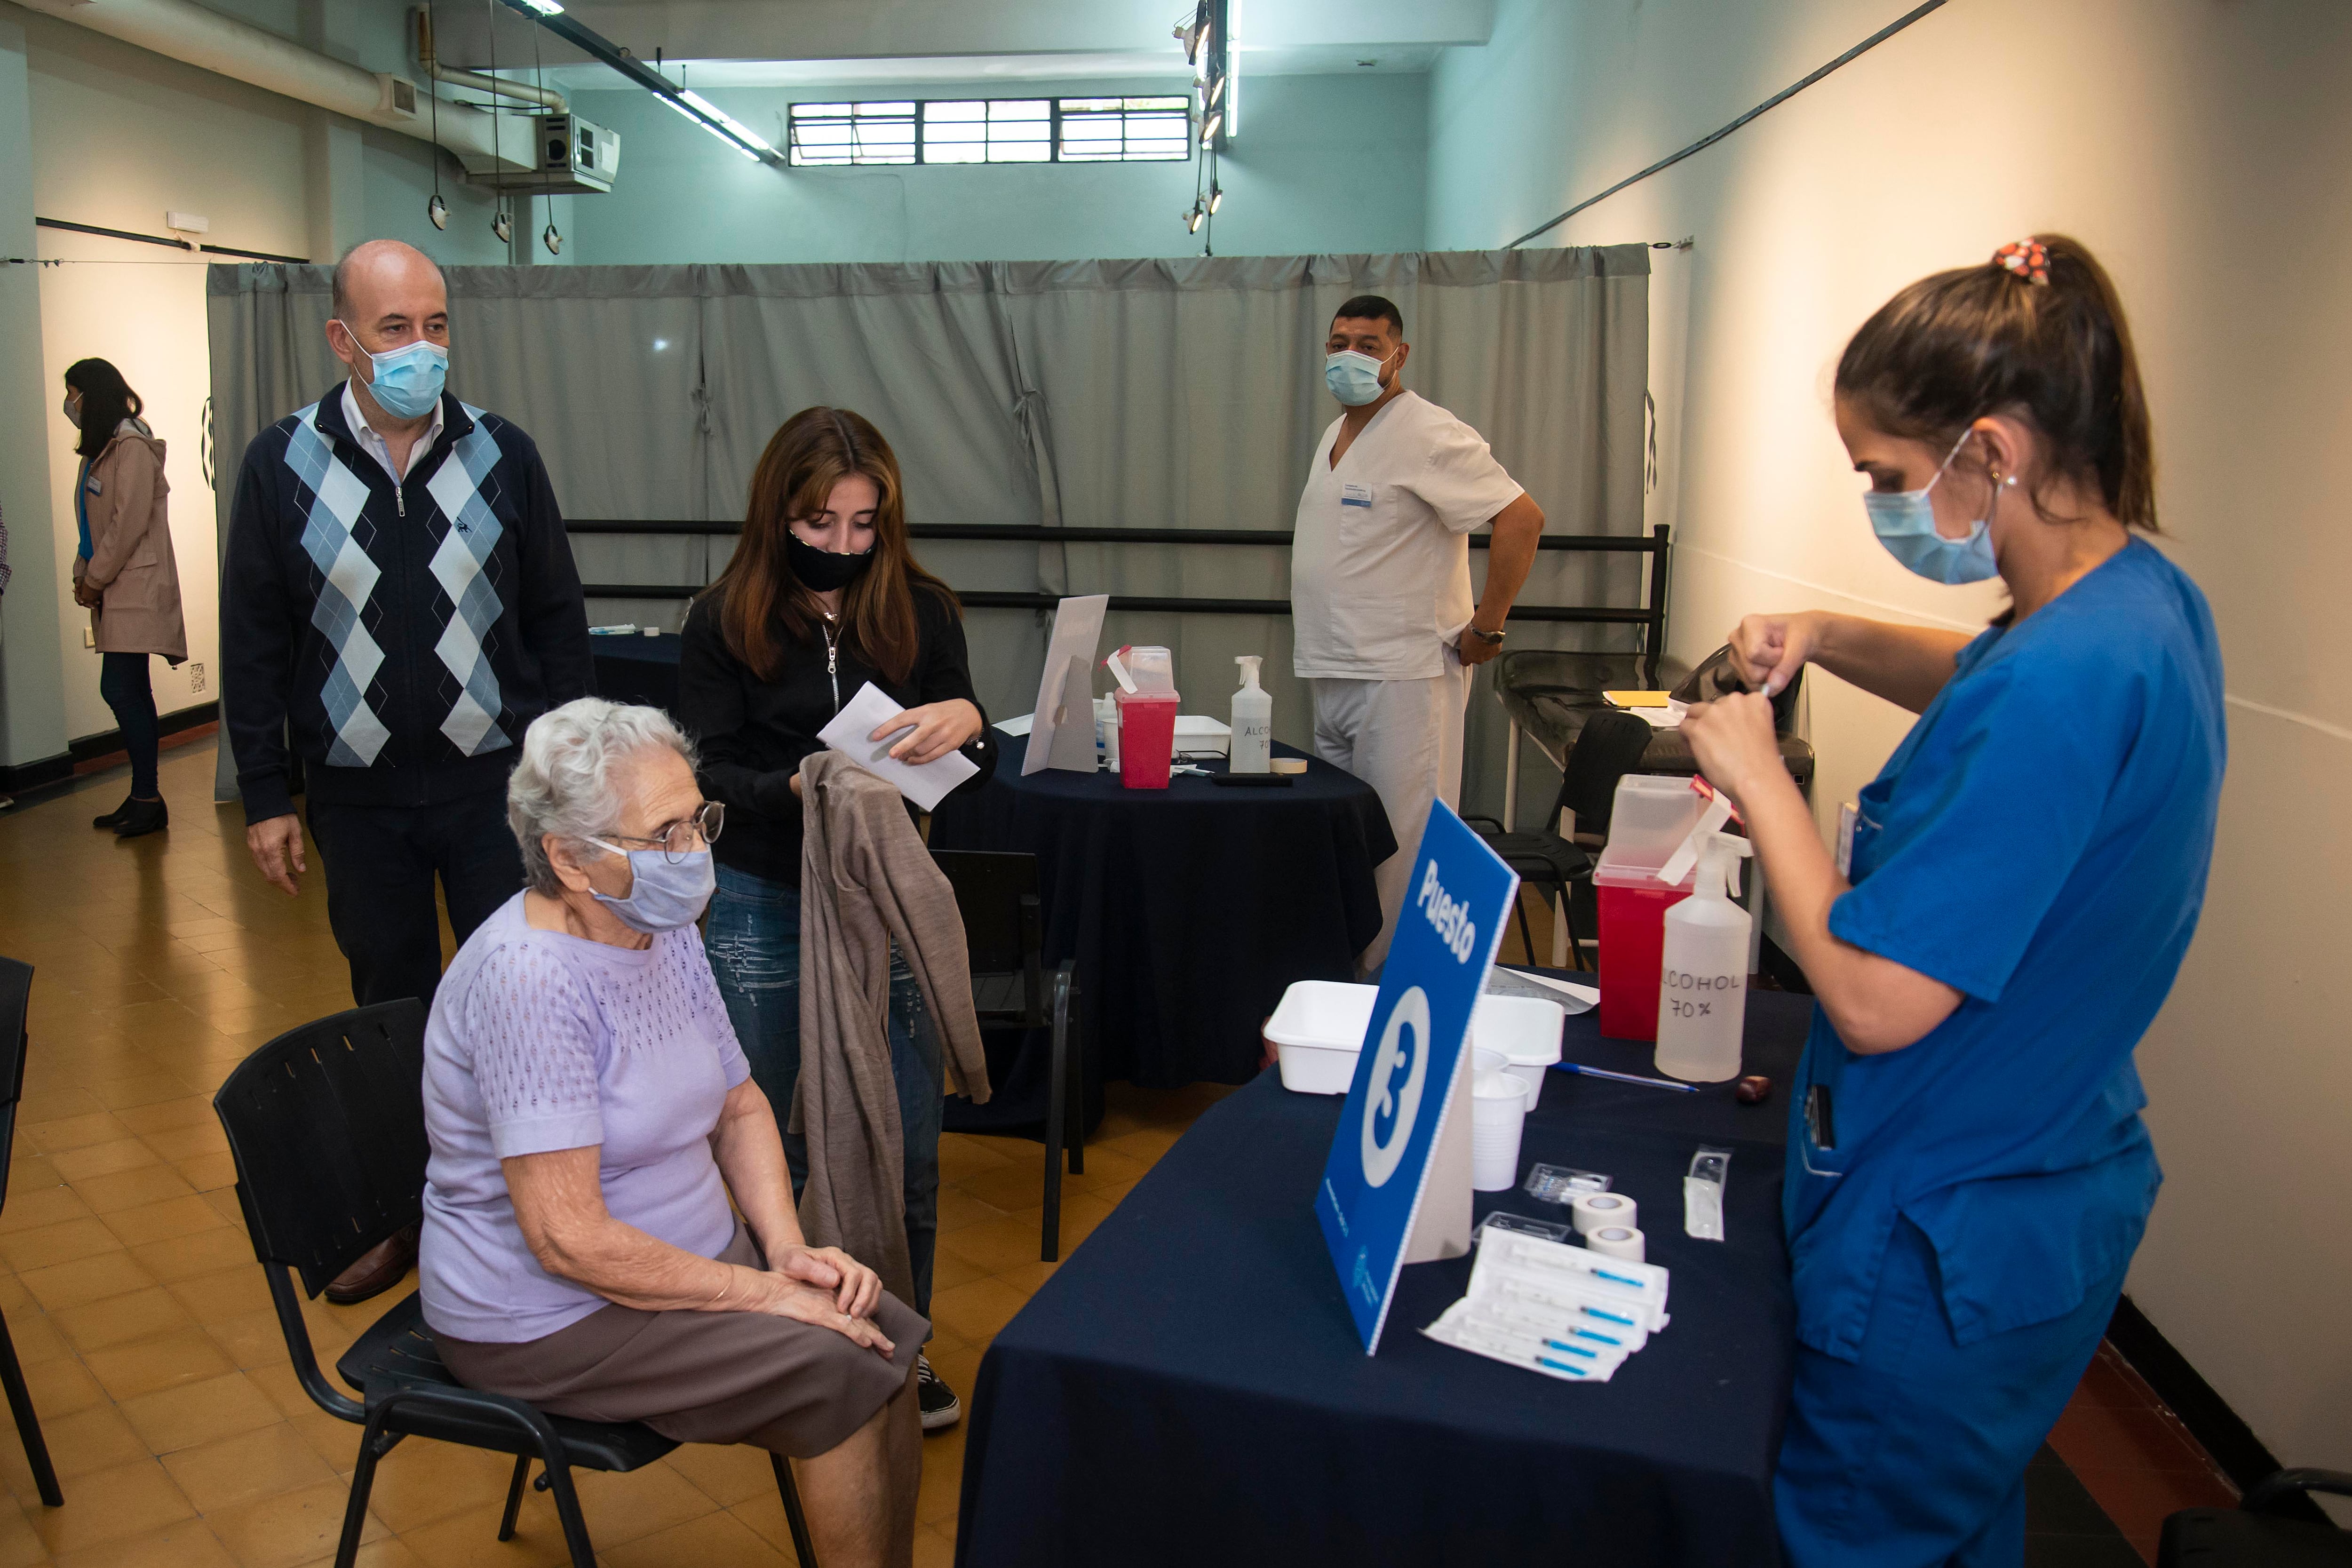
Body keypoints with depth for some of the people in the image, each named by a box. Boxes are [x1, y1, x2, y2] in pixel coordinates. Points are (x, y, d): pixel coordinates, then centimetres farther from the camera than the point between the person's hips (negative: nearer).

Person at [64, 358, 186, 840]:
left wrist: (95, 580, -11)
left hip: (136, 590, -9)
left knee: (120, 692, -11)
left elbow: (129, 523, -17)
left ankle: (148, 800, -4)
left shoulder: (132, 447, -11)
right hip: (114, 592, 9)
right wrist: (84, 574, 7)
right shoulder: (101, 451, 19)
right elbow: (95, 525, 20)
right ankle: (143, 798, 15)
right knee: (131, 694, 10)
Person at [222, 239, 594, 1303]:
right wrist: (265, 795, 1)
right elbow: (252, 642, 3)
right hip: (358, 794, 1)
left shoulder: (503, 456, -1)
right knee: (391, 1005, 13)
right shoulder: (282, 465, -1)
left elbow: (557, 619, 4)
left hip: (494, 783, -1)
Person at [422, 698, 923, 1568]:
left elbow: (739, 1105, 11)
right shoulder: (529, 979, -27)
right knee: (842, 1374, -19)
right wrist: (764, 1292, -21)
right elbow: (570, 1241, -28)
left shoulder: (665, 930, 1)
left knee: (887, 1332, -7)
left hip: (686, 1257, 8)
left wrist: (789, 1247, -4)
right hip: (545, 1320, -8)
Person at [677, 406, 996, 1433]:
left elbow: (967, 778, 2)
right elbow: (713, 770, -5)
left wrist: (968, 723, -22)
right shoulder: (725, 622, -3)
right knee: (765, 1137, 10)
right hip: (764, 907, -1)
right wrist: (796, 788, -26)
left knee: (907, 1145, 5)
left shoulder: (920, 611, -1)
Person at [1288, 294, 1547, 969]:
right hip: (1333, 678, 9)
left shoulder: (1427, 434, -13)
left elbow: (1522, 518, -20)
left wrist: (1485, 630, -17)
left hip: (1402, 679, -9)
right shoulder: (1336, 433, 16)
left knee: (1402, 847, -5)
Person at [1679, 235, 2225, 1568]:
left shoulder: (2066, 684, -31)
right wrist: (1826, 640, 4)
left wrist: (1757, 774, -18)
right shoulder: (2147, 597, -1)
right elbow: (1991, 680, 22)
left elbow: (1877, 998, -30)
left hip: (1946, 1245, -9)